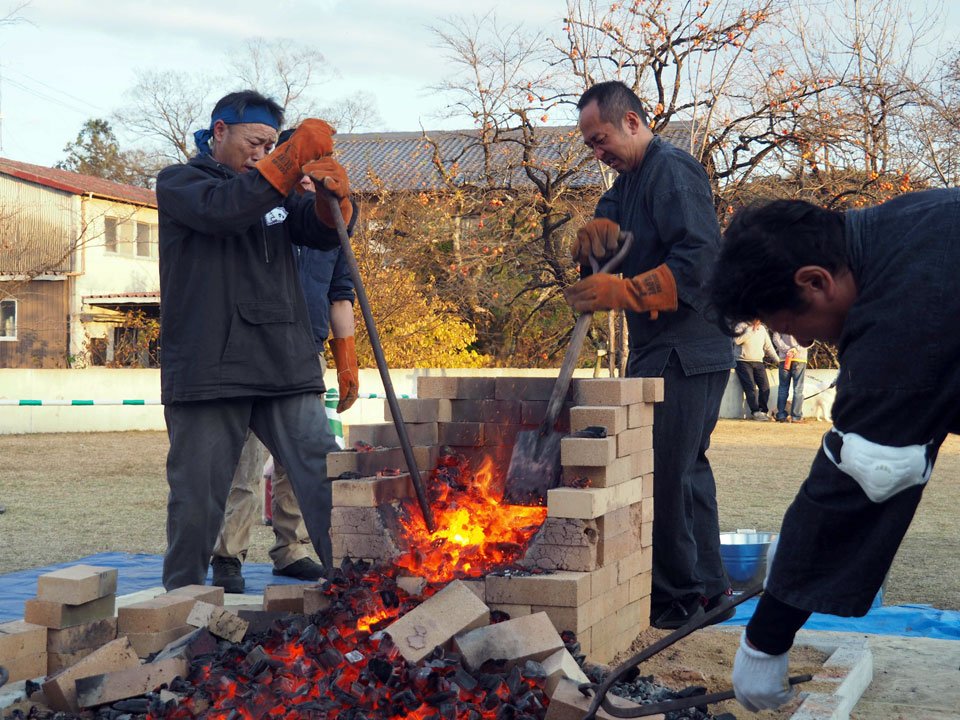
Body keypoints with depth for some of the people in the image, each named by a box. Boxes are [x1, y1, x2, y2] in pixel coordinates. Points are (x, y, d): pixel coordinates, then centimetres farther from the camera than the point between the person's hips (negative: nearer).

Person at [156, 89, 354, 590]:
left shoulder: (274, 191, 21)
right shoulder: (178, 182, 5)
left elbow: (326, 232, 7)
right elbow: (221, 209, -17)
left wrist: (334, 195, -16)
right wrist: (294, 158, -22)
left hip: (286, 367, 4)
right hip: (208, 372, -4)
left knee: (325, 480, -4)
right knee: (197, 497, 3)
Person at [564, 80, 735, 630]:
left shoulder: (673, 171, -12)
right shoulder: (632, 180, 21)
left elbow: (702, 259, -23)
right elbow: (600, 244, 14)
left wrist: (623, 292, -26)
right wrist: (598, 232, -9)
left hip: (684, 353, -11)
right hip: (662, 353, 11)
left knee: (663, 474, -12)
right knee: (687, 470, 15)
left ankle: (678, 598, -5)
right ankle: (710, 589, 23)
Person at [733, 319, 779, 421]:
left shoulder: (762, 329, 14)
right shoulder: (742, 326, -2)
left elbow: (768, 346, 17)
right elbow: (737, 340, -19)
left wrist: (778, 360, 12)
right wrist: (750, 330, -17)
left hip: (758, 362, 5)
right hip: (743, 362, -5)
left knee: (765, 387, -4)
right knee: (750, 387, -14)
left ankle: (763, 410, 6)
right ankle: (755, 412, -10)